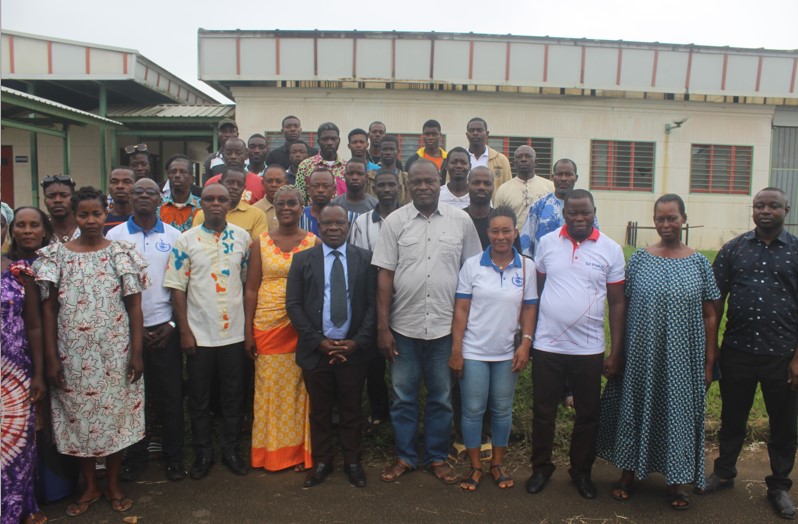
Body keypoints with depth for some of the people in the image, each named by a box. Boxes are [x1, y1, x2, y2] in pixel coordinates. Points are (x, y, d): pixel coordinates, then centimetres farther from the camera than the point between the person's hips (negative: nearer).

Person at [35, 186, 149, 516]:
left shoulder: (121, 252, -1)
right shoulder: (57, 255, 1)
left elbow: (134, 306, -2)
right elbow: (49, 309, 2)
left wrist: (137, 352, -6)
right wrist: (51, 358, -2)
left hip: (115, 352, -1)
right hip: (73, 354, 1)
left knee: (115, 414, 7)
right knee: (78, 416, 10)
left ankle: (113, 484, 26)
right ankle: (90, 486, 29)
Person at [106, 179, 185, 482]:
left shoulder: (174, 236, 4)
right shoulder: (115, 236, 2)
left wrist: (173, 324, -3)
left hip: (165, 329, 0)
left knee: (171, 395, 5)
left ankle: (173, 457, 20)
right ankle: (135, 457, 25)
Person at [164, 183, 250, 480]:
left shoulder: (242, 238, 2)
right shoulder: (186, 240, -3)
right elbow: (177, 288, -4)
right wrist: (184, 331, -8)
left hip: (234, 332, 1)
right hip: (199, 333, -1)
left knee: (234, 397, 11)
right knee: (199, 399, 10)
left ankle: (231, 450, 28)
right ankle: (203, 454, 27)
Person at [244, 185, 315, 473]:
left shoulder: (313, 242, 2)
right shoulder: (261, 242, 5)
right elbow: (251, 288, 4)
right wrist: (248, 330, -2)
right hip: (267, 325, 1)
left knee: (300, 388, 5)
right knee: (270, 387, 6)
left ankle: (301, 450, 21)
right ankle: (272, 452, 21)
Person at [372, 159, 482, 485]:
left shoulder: (461, 221, 0)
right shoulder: (395, 221, -2)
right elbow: (385, 276, -3)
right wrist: (382, 327, -6)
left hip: (446, 326, 0)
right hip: (404, 326, 0)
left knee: (441, 397, 13)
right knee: (403, 397, 12)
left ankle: (437, 457, 31)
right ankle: (404, 457, 30)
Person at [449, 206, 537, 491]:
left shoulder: (526, 267, 0)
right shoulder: (472, 265, -6)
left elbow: (529, 308, 4)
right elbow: (461, 309, -5)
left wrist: (526, 343, -5)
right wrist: (456, 349, -8)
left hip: (507, 353, 2)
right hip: (473, 352, -2)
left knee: (502, 410, 13)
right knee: (473, 410, 6)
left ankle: (498, 463, 30)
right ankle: (475, 466, 22)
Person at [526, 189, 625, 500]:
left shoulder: (611, 250, -2)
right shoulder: (547, 243, 0)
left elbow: (617, 303, 0)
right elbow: (536, 290, 8)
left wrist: (615, 352, -2)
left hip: (589, 349, 0)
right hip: (547, 345, 0)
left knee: (588, 415, 13)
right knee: (543, 412, 11)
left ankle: (581, 471, 33)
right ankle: (541, 467, 30)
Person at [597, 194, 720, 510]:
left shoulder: (699, 263, 0)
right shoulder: (639, 259, -1)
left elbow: (710, 316, 3)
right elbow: (621, 307, 2)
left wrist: (709, 362, 1)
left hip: (683, 359, 0)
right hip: (641, 356, 0)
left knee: (678, 413, 10)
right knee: (636, 410, 11)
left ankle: (674, 483, 29)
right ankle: (628, 475, 30)